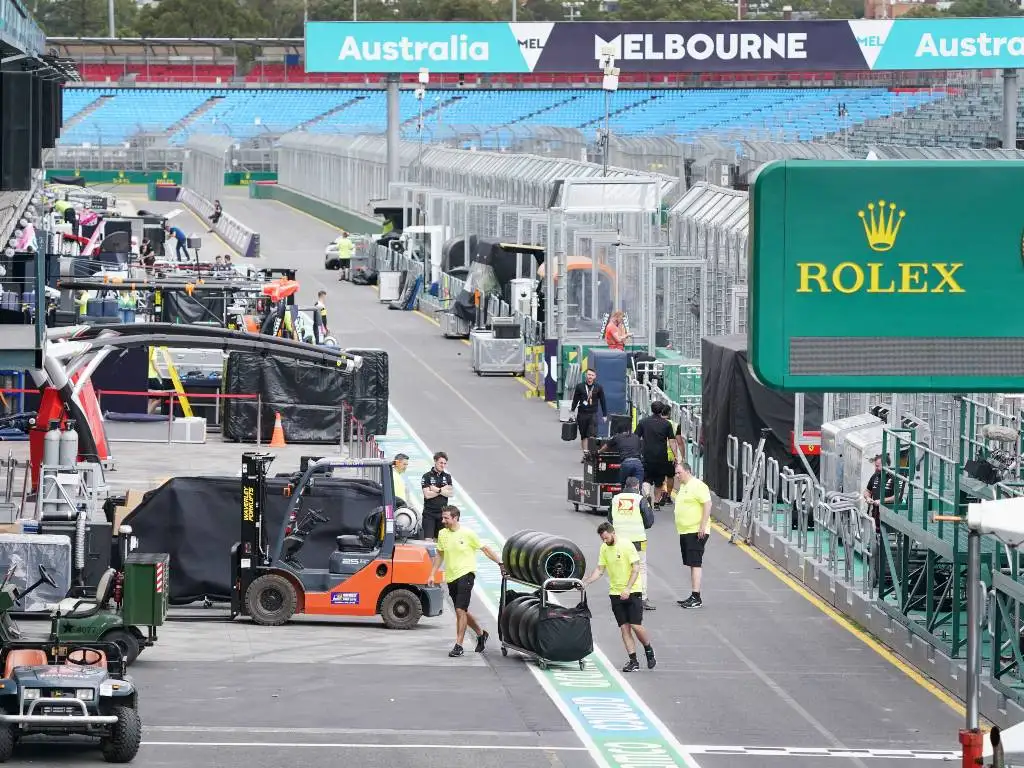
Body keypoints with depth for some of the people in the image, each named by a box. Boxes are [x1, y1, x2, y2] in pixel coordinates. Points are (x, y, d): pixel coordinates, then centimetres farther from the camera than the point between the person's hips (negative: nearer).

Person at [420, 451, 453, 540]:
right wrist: (443, 490, -6)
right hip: (429, 513, -4)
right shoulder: (427, 476, -2)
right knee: (428, 539, -9)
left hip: (442, 513, 4)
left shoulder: (447, 477, 11)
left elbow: (451, 494, 1)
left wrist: (438, 490, -10)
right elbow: (427, 495, -12)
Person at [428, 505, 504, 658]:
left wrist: (500, 564, -4)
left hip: (465, 574, -6)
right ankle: (481, 634, 38)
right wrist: (432, 575, 14)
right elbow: (439, 555, 18)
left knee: (460, 610, -14)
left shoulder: (467, 534, -9)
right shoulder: (442, 534, 6)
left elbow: (485, 549, -1)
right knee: (462, 612, 16)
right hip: (450, 577, 6)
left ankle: (458, 645, -10)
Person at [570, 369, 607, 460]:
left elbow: (603, 401, 9)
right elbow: (575, 400, 10)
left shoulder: (598, 387, 3)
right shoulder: (580, 386, 4)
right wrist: (572, 410, 5)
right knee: (583, 436, 6)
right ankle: (585, 454, 12)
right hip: (582, 414, 2)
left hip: (593, 414, -2)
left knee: (592, 435, -15)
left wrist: (605, 415, 8)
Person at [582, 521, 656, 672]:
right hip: (615, 593, 5)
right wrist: (586, 582, -5)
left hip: (633, 592, -5)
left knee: (636, 626, -10)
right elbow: (600, 570, 10)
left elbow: (636, 568, -13)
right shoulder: (604, 548, 5)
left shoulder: (627, 546, -11)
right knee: (624, 627, 0)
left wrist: (627, 589, -21)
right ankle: (633, 661, 4)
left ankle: (649, 650, 15)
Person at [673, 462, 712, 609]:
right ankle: (693, 597, 15)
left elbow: (707, 504, -19)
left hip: (696, 532, -10)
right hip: (685, 531, 10)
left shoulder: (698, 486, -13)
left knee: (695, 564, -12)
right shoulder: (683, 487, 17)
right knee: (691, 564, 11)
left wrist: (703, 526, -24)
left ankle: (696, 598, -15)